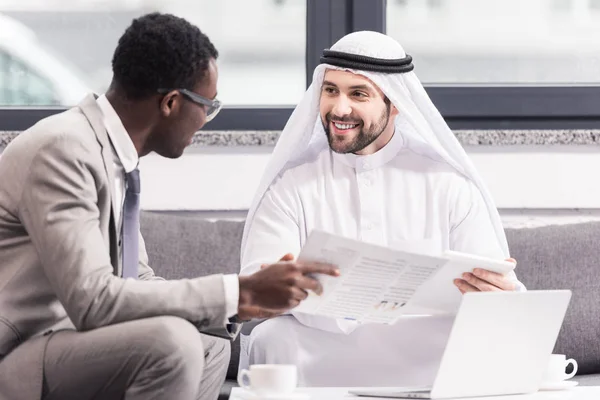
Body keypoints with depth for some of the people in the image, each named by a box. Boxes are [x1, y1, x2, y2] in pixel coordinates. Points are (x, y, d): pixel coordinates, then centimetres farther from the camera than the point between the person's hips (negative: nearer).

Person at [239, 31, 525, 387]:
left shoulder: (448, 184, 9)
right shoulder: (290, 185, 9)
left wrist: (502, 296, -24)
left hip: (430, 359, 1)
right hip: (323, 366, 0)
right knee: (275, 340, -32)